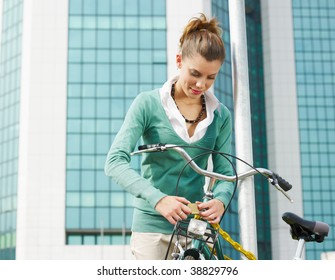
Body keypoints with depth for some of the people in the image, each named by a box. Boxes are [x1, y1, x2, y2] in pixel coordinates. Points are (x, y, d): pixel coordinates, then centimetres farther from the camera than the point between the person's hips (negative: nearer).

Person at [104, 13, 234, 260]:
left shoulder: (221, 116, 6)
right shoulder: (149, 104, -5)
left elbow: (225, 171, 4)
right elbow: (115, 161, -15)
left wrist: (220, 201, -21)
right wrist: (158, 199, -29)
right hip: (152, 224, -3)